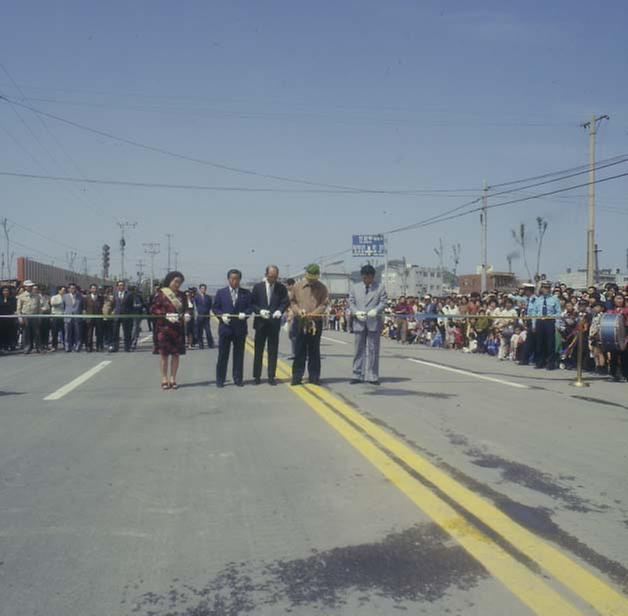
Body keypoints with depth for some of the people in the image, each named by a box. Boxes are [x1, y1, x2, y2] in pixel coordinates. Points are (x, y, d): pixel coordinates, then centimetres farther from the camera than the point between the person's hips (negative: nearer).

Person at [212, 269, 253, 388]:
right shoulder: (221, 293, 7)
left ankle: (238, 379, 14)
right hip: (225, 327, -1)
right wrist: (222, 315, -11)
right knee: (223, 355, 2)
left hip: (240, 328, 1)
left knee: (239, 354, 6)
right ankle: (220, 380, 8)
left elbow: (250, 307, 5)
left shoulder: (246, 293, 7)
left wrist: (245, 313, -14)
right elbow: (215, 308, 7)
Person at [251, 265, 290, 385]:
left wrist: (280, 310, -18)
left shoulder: (281, 288, 3)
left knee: (273, 351, 3)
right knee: (258, 350, 6)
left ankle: (271, 376, 10)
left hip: (274, 322, 0)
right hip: (261, 322, 0)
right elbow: (252, 303, 3)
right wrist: (260, 311, -14)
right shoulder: (258, 287, 2)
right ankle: (257, 376, 14)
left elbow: (286, 302, 1)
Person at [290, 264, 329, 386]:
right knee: (299, 350, 3)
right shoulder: (297, 286, 5)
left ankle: (314, 376, 13)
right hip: (300, 322, 0)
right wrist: (298, 310, -10)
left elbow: (323, 305, -3)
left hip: (316, 322, 0)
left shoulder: (322, 288, 2)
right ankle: (297, 376, 9)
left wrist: (312, 314, -17)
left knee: (314, 351, 6)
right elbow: (292, 301, 10)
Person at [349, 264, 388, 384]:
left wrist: (375, 310, -18)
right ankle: (358, 375, 11)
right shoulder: (355, 288, 14)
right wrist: (356, 312, -10)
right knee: (359, 349, 5)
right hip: (359, 322, 2)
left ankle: (372, 376, 6)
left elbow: (384, 302, 0)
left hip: (374, 322, -2)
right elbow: (351, 302, 9)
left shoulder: (380, 287, 7)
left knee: (373, 350, 1)